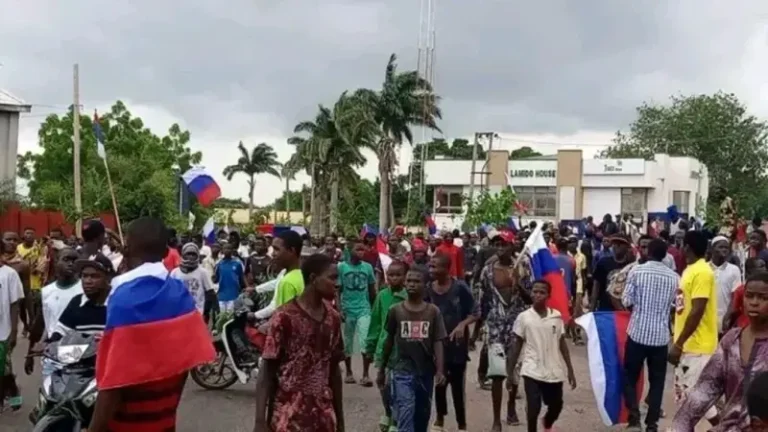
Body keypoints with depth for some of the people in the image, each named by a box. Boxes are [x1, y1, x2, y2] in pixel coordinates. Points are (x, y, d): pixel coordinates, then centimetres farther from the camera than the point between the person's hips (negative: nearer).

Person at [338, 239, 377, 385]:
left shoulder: (368, 267, 1)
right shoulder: (342, 267, -3)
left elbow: (372, 289, 11)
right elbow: (337, 290, 0)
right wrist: (339, 309, -7)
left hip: (364, 309, 0)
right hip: (348, 310, 0)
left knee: (366, 341, -10)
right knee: (347, 342, 10)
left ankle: (365, 374, -2)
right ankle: (349, 372, 25)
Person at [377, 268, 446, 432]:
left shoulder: (433, 311, -2)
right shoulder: (395, 310, -2)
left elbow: (438, 342, -4)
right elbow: (389, 341, 7)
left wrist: (440, 370, -14)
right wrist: (381, 370, 11)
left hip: (426, 371, 2)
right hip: (402, 371, -2)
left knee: (422, 415, 15)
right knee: (405, 414, -12)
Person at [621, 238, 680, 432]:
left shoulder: (637, 271, -7)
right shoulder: (674, 277, 0)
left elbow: (626, 301, -7)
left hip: (638, 332, -2)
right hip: (661, 335, 2)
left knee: (630, 376, 11)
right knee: (657, 380, 11)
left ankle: (634, 415, -1)